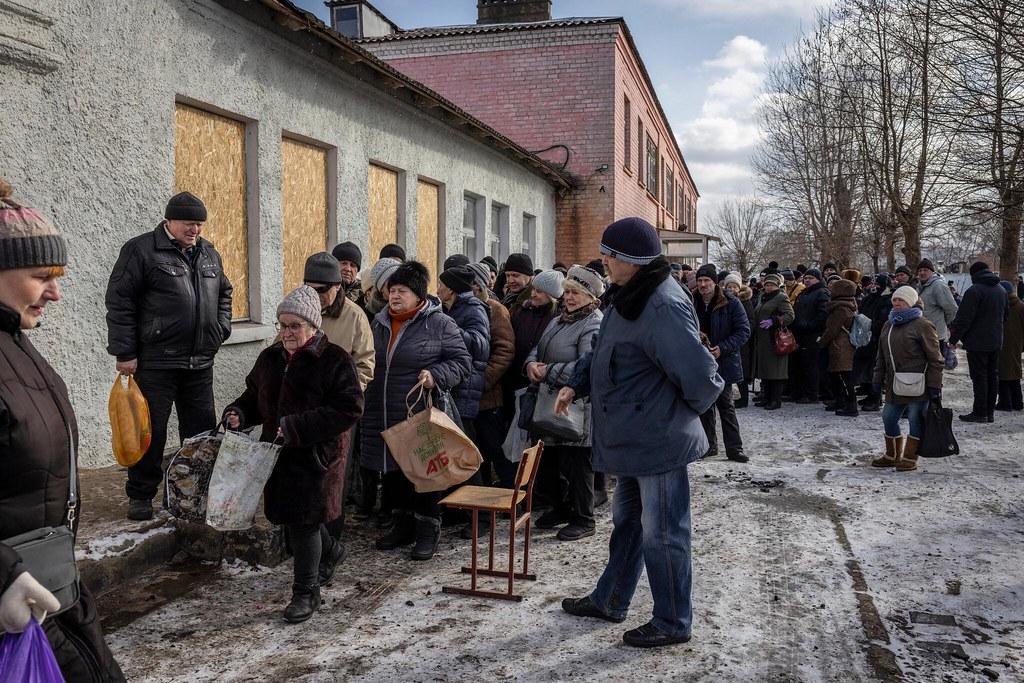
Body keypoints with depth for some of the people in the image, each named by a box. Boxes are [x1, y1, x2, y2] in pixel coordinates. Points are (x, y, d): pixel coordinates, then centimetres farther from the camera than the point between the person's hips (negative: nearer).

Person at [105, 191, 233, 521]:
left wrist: (220, 327, 12)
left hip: (200, 362, 6)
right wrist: (124, 353, -11)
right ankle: (140, 496, 15)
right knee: (151, 431, 2)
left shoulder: (208, 253, 13)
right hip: (155, 362, -6)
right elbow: (119, 302, -8)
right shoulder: (141, 250, -6)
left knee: (202, 429, 12)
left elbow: (224, 293, 27)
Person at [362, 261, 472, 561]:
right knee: (392, 470, 14)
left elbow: (462, 361, -6)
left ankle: (427, 529, 16)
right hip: (383, 415, 6)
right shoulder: (379, 322, 10)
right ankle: (403, 524, 31)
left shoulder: (440, 324, -8)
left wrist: (436, 375, -19)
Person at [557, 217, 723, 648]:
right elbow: (603, 353, 20)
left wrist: (679, 414, -10)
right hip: (635, 439, 11)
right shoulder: (630, 298, 7)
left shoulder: (664, 307, -26)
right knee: (626, 520, 22)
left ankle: (673, 623, 21)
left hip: (659, 441, -10)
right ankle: (610, 600, 39)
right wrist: (576, 385, 7)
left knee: (662, 533, 4)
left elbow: (701, 378, -27)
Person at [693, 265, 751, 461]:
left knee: (726, 405, 0)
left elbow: (744, 331, -9)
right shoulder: (692, 303, 1)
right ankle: (709, 445, 22)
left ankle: (734, 447, 8)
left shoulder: (731, 303, -9)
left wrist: (723, 348, -18)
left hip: (724, 362, -4)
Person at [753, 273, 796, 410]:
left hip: (774, 340, -8)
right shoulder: (763, 299, 20)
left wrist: (773, 321, -24)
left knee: (775, 370, -6)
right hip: (762, 340, 8)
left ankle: (776, 400, -2)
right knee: (764, 369, 10)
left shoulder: (781, 298, -6)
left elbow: (789, 315, -16)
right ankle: (766, 398, 17)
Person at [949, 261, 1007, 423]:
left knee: (979, 377, -4)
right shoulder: (1001, 290, 12)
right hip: (996, 341, 8)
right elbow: (1005, 316, 22)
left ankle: (980, 413, -2)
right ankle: (990, 412, 16)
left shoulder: (974, 291, -15)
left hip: (977, 342, -8)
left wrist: (954, 338, -9)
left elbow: (964, 318, -17)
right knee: (992, 376, 11)